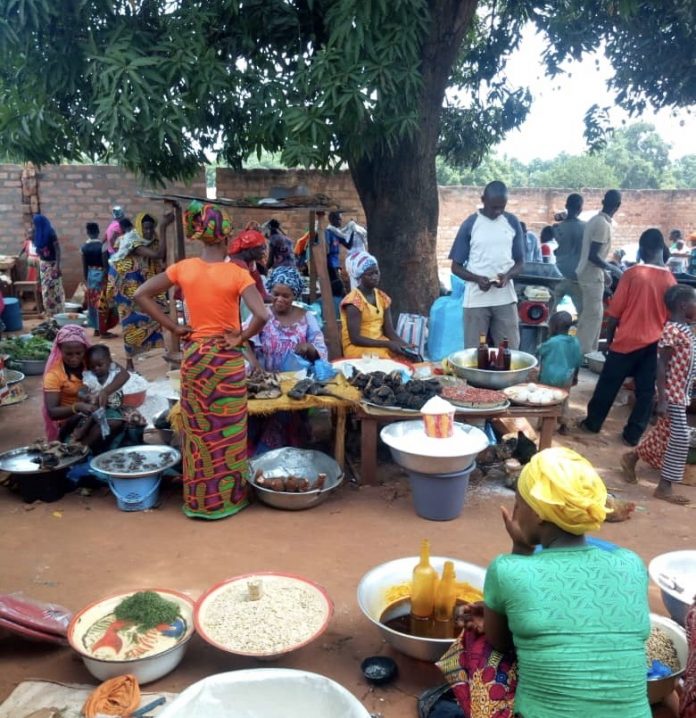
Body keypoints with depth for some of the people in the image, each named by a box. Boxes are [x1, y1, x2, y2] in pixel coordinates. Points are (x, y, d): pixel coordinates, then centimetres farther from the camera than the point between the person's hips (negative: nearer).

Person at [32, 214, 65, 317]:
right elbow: (39, 249, 14)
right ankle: (49, 311, 19)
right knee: (46, 288, 10)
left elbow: (57, 250, -19)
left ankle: (58, 312, 5)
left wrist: (57, 266, -24)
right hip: (43, 263, 8)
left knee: (54, 288, -3)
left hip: (52, 264, -8)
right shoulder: (38, 233, 6)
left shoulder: (51, 233, -16)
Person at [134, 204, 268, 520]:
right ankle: (227, 497, 22)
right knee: (227, 431, 10)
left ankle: (198, 499, 26)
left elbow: (141, 295, 0)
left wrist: (174, 327, 1)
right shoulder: (237, 274, -14)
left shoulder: (183, 268, -3)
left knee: (197, 429, 15)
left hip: (193, 356, 3)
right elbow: (262, 316, -25)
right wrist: (241, 338, -9)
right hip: (227, 359, -3)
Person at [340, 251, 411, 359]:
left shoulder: (383, 298, 8)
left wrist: (405, 345, -15)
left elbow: (390, 331, 6)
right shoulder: (354, 301, -13)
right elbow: (355, 338, -17)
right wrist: (387, 344, -22)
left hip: (381, 344, 6)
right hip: (358, 347, -6)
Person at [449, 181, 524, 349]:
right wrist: (477, 278, -18)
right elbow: (456, 266, 0)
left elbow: (520, 261, 10)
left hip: (505, 298, 2)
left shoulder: (512, 223, 5)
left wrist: (508, 275, -12)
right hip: (476, 299, -2)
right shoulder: (470, 224, -2)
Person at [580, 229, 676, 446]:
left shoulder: (633, 273, -10)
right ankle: (633, 434, 15)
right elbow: (670, 317, 7)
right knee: (645, 391, 10)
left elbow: (615, 312, -8)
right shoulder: (671, 280, -1)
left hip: (627, 341, -3)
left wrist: (609, 338, 3)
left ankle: (593, 422, 21)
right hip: (654, 343, 3)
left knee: (608, 384, 10)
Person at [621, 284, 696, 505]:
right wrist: (662, 400, -21)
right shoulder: (671, 331, -18)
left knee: (663, 433, 18)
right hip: (672, 395, -9)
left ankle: (631, 457, 36)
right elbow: (661, 366, -20)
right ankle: (664, 487, 5)